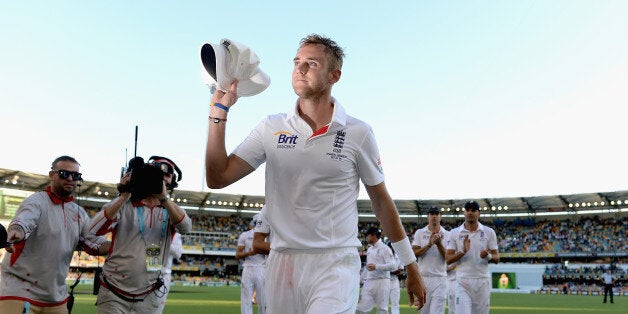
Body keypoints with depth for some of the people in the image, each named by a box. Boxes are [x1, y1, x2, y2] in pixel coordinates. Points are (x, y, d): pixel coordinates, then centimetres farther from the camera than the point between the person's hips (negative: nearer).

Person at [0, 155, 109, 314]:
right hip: (20, 287, -6)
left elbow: (95, 244, 9)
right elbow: (21, 222, -28)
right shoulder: (36, 201, -9)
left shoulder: (79, 213, 11)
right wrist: (15, 234, -51)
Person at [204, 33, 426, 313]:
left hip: (336, 265, -3)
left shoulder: (358, 133, -1)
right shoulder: (271, 129, 4)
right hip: (282, 263, 3)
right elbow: (217, 178, -1)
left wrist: (411, 266, 10)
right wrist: (219, 110, -6)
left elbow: (381, 201, 7)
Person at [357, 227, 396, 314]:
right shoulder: (369, 249, 18)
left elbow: (393, 265, -16)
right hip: (369, 282, 7)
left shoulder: (384, 248, -6)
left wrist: (376, 266, -24)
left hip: (381, 281, -7)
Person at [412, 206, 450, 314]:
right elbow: (414, 253, -4)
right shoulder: (419, 233, 7)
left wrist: (439, 244, -15)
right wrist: (429, 245, -15)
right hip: (423, 277, 1)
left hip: (440, 278, -1)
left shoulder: (447, 235, 6)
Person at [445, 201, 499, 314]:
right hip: (462, 282, -1)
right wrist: (463, 251, -18)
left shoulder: (489, 232, 5)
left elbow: (497, 259, 5)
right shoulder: (454, 233, 3)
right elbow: (448, 259, 0)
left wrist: (488, 256, -18)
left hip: (482, 281, 1)